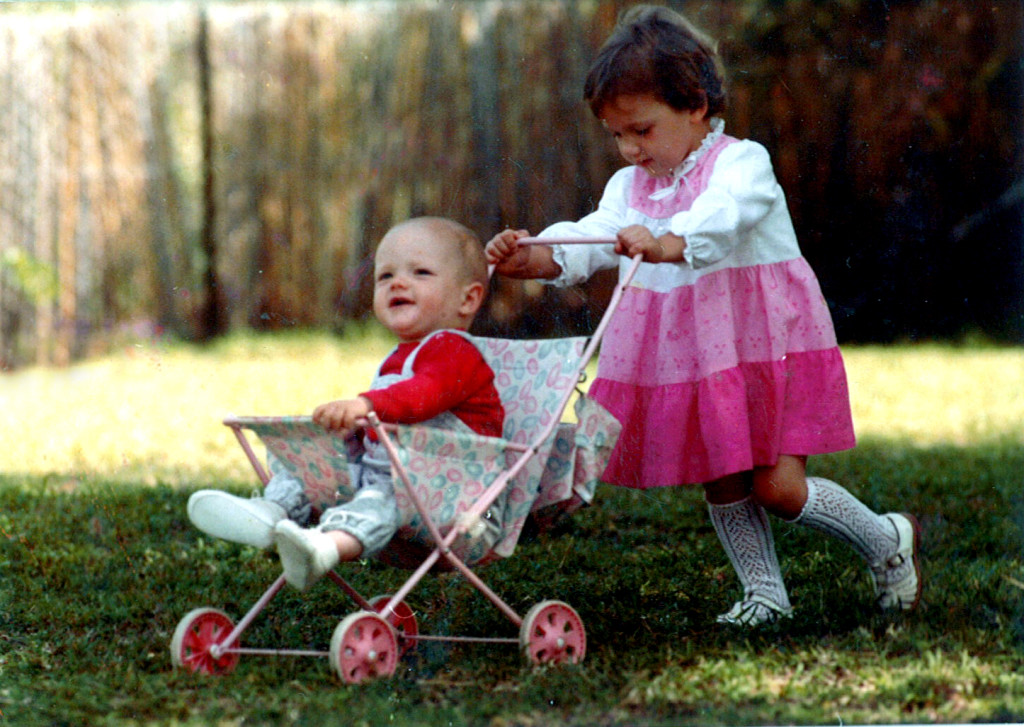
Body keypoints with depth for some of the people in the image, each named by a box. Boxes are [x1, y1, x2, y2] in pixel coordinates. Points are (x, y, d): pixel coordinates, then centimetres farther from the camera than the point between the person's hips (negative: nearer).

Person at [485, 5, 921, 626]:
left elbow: (719, 220, -33)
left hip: (763, 348, -7)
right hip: (687, 361, 7)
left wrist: (664, 245, -53)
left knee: (777, 487, -9)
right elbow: (590, 240, -7)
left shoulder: (743, 163, -11)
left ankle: (889, 540, 14)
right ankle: (765, 595, 22)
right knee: (722, 484, 9)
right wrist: (533, 259, -28)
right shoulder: (630, 187, 10)